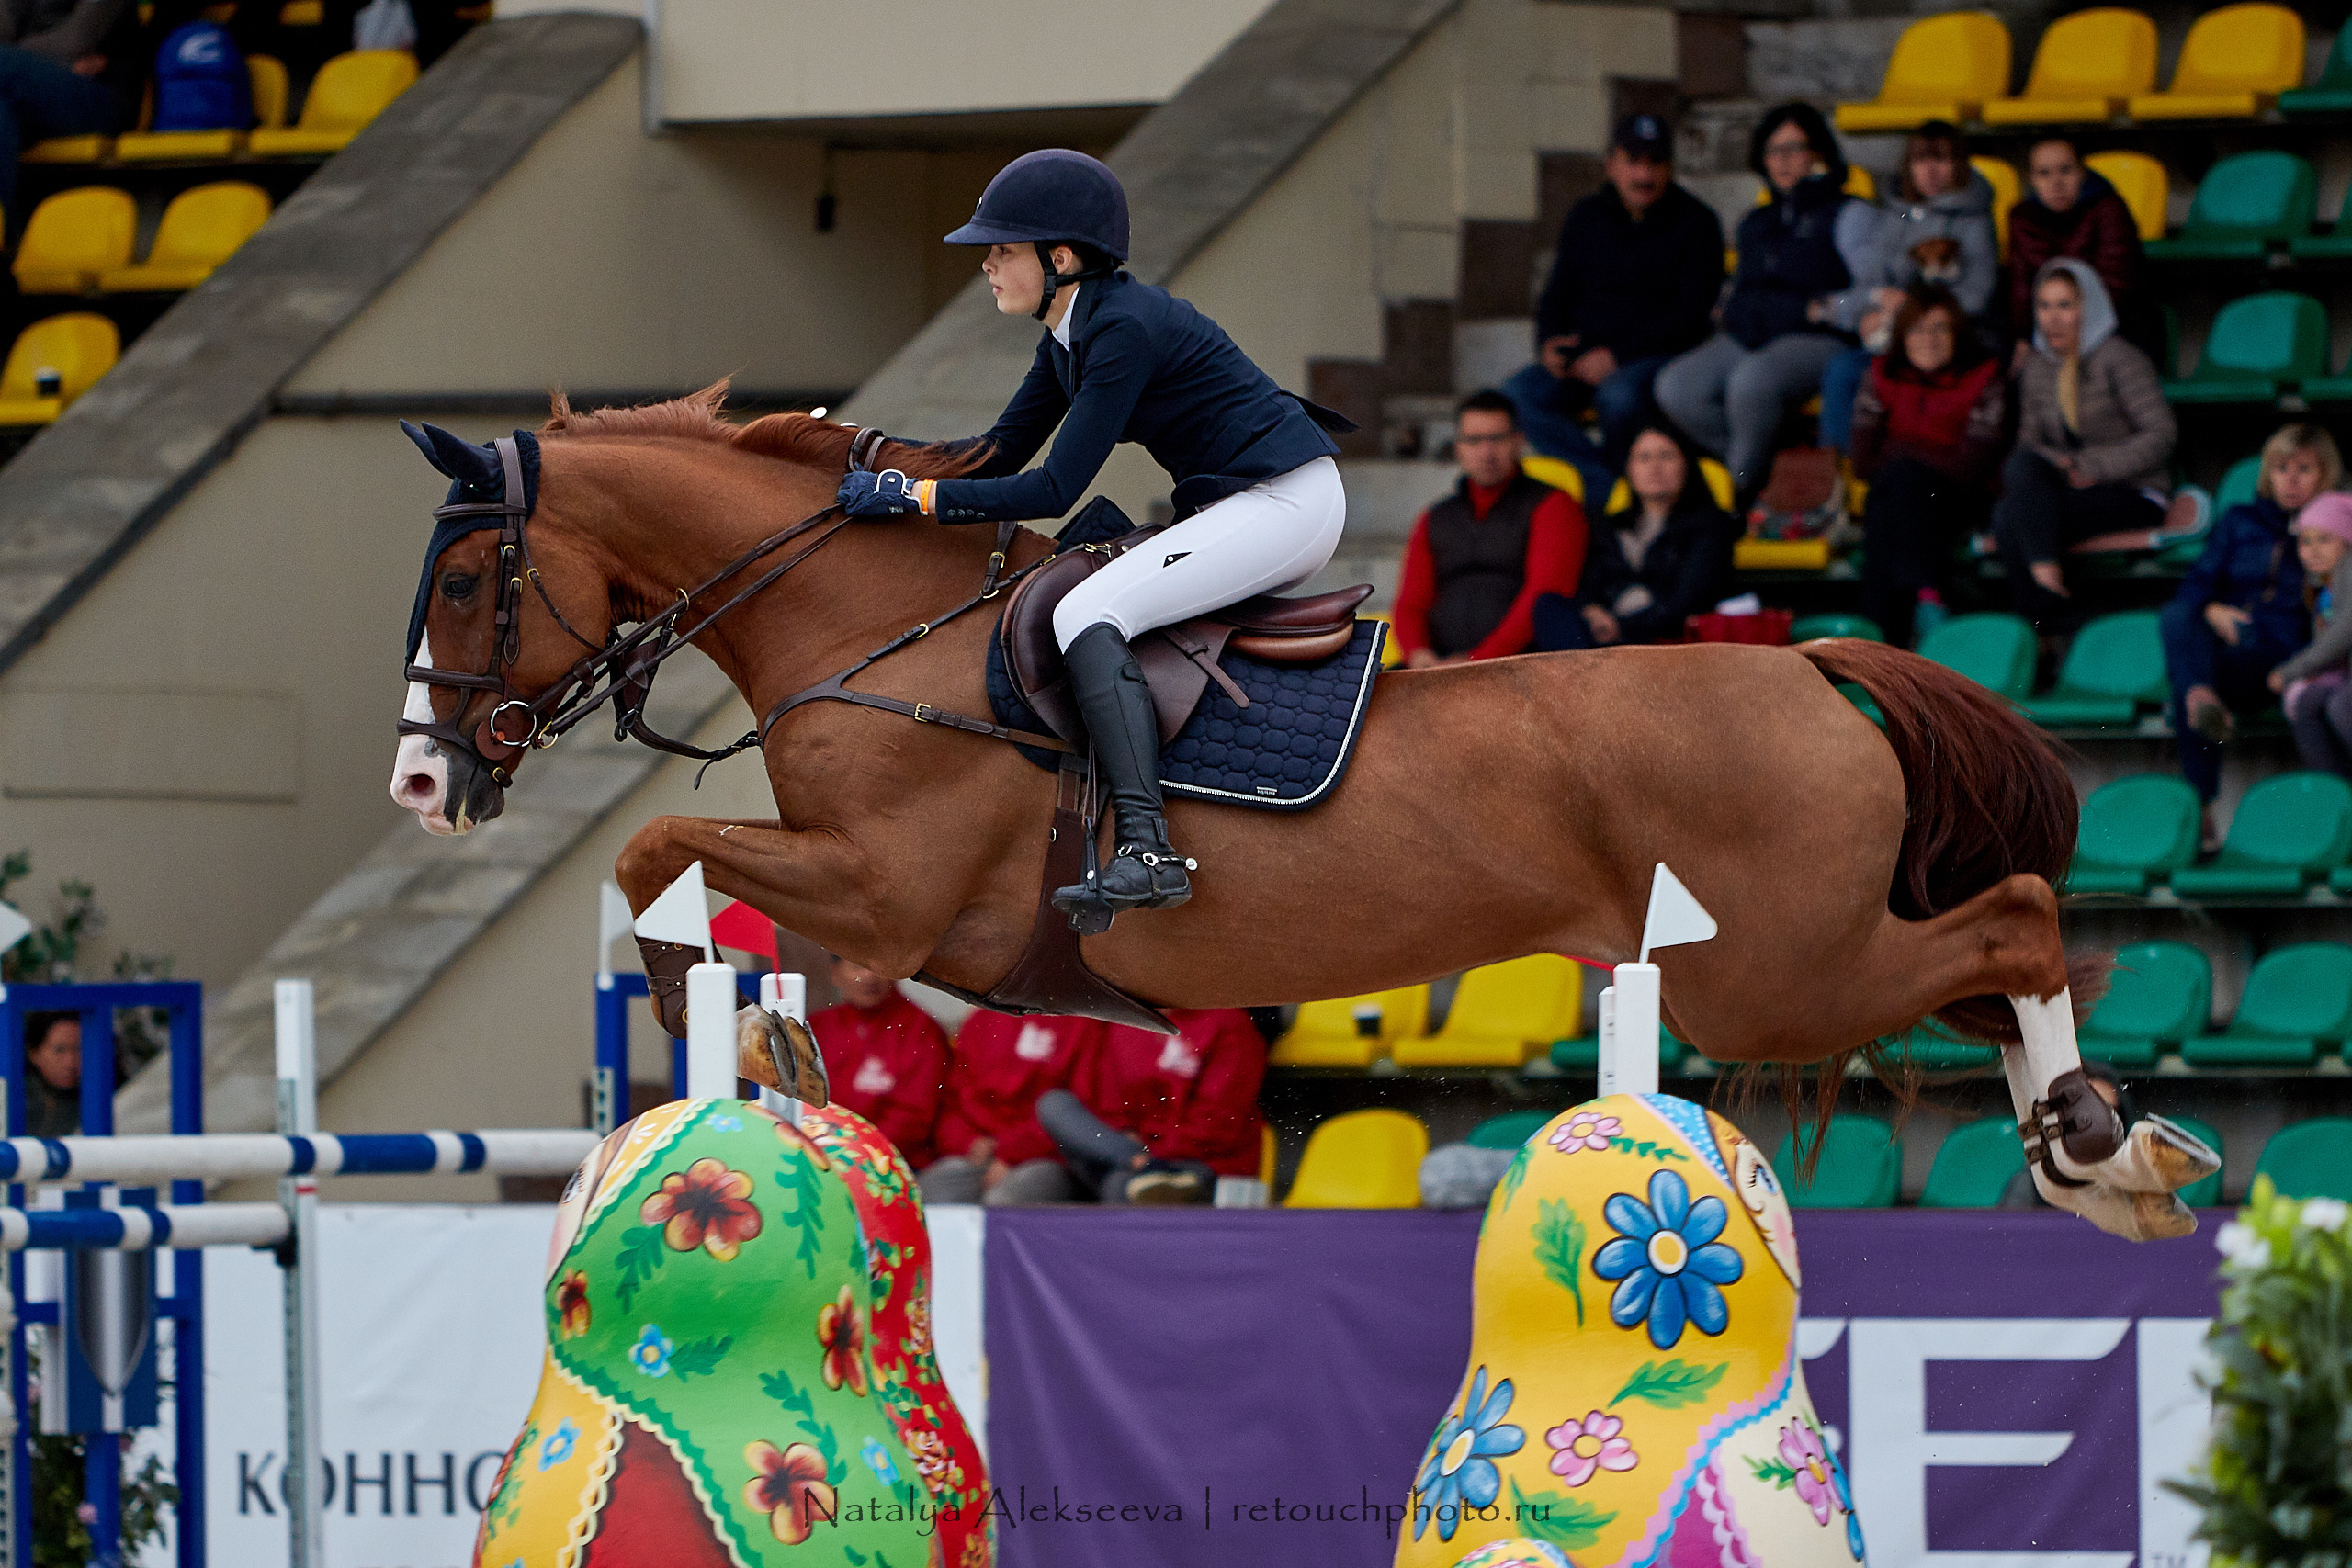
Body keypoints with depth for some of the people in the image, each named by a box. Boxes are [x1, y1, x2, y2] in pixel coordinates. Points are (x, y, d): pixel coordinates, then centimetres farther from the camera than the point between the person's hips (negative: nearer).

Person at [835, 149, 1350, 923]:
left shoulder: (1125, 330, -20)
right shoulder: (1071, 336, 10)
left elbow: (1054, 489, -21)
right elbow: (1001, 454, 15)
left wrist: (915, 496, -20)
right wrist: (886, 472, 3)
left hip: (1285, 503, -11)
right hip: (1242, 507, 11)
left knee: (1087, 613, -21)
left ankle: (1147, 850, -32)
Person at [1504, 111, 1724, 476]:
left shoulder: (1696, 222, -1)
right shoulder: (1586, 217, 15)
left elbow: (1691, 315, -8)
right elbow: (1558, 294, 19)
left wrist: (1618, 355, -16)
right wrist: (1548, 344, -5)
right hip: (1587, 355, 5)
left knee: (1620, 395, -39)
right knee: (1518, 393, -23)